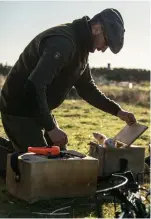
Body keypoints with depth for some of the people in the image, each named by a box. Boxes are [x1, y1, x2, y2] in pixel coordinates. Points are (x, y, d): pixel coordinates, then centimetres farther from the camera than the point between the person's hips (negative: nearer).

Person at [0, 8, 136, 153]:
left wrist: (117, 111, 10)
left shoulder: (80, 47, 8)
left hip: (39, 111, 10)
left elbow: (86, 88, 18)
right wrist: (51, 128, -30)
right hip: (19, 110, -10)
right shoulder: (63, 42, -25)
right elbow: (34, 86, -34)